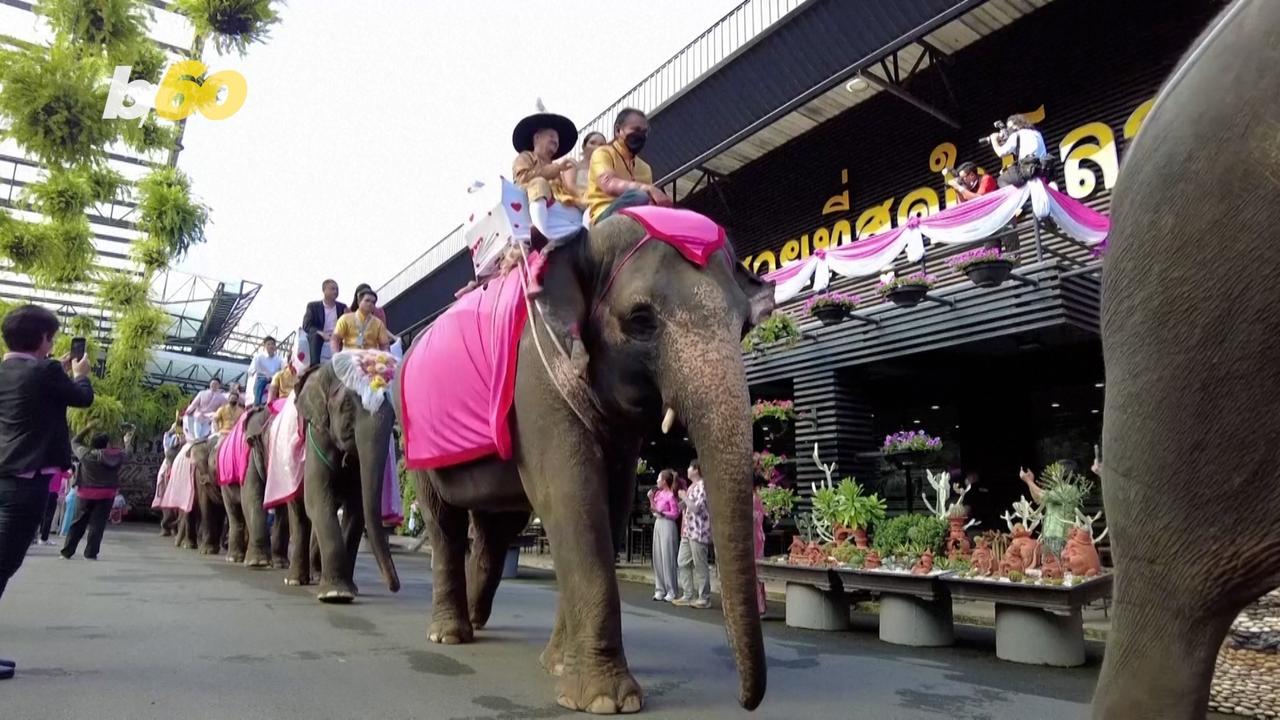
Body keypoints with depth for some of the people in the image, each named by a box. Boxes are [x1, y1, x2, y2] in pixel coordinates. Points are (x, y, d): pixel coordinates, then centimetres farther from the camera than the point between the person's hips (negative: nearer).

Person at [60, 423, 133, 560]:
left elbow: (75, 442, 13)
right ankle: (90, 553, 1)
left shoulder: (86, 453, -5)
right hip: (107, 494, 0)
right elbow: (125, 453, 22)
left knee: (79, 522, 11)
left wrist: (87, 429, 22)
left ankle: (67, 551, 15)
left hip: (87, 493, 0)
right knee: (97, 524, 2)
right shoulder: (117, 455, -2)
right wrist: (128, 442, 41)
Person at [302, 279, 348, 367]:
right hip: (319, 340, -2)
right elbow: (306, 326, -1)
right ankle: (315, 366, -34)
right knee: (316, 335, -31)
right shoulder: (313, 306, 9)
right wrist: (321, 334, -18)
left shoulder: (342, 307, 16)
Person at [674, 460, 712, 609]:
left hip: (698, 532, -10)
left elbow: (696, 507, -20)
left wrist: (684, 497, -9)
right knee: (683, 562, 10)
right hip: (687, 531, 10)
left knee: (700, 565, -3)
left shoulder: (702, 486, -12)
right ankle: (688, 595, 18)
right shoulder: (692, 486, 17)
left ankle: (704, 598, 5)